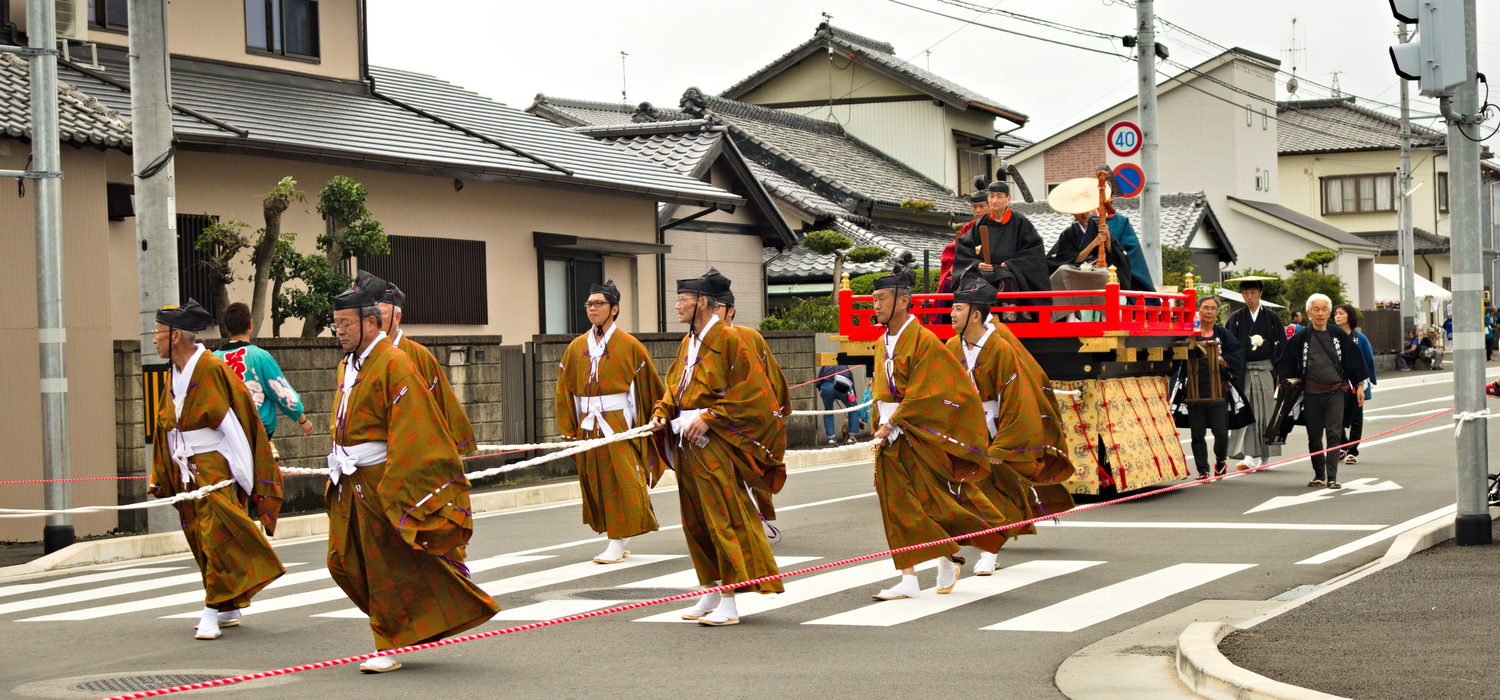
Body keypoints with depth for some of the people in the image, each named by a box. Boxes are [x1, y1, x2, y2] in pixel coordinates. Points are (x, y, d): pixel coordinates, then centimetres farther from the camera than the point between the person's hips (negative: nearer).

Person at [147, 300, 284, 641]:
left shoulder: (212, 370, -14)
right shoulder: (175, 376, 11)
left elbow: (232, 423, -15)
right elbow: (168, 429, 18)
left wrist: (242, 474, -16)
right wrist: (160, 478, 17)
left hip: (216, 467, -9)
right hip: (187, 472, 9)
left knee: (216, 534, -11)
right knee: (202, 540, 11)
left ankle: (213, 610, -7)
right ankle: (228, 610, 20)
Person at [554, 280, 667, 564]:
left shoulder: (630, 346, -2)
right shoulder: (577, 347, 10)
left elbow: (651, 387, 0)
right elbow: (564, 391, 12)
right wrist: (568, 430, 6)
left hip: (619, 424, -5)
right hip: (588, 427, 5)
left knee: (621, 481, -7)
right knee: (595, 483, 7)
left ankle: (617, 543, -4)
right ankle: (615, 538, 17)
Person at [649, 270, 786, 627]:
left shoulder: (727, 340, -12)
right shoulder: (688, 342, 14)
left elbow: (749, 392, -16)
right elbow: (674, 386, 22)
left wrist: (709, 417, -20)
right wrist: (662, 414, 3)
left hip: (715, 443, -9)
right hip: (688, 444, 9)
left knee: (724, 518, -6)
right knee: (696, 520, 12)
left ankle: (730, 605, -5)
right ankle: (712, 593, 22)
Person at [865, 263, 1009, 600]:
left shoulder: (923, 341, -12)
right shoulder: (884, 344, 12)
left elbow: (923, 394, -16)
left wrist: (893, 424, -16)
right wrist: (881, 427, 9)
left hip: (921, 436, -7)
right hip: (891, 438, 7)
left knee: (933, 501, -5)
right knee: (897, 508, 3)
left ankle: (948, 558, 18)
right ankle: (909, 580, 4)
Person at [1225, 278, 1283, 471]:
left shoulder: (1271, 317, 6)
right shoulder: (1236, 318, 7)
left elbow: (1281, 346, 5)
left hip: (1266, 370, 0)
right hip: (1244, 371, 0)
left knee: (1266, 411, 3)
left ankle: (1264, 455, 13)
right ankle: (1250, 456, -11)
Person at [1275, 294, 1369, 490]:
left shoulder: (1338, 335, 3)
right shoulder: (1301, 337, 1)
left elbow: (1353, 359, 10)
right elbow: (1285, 362, 10)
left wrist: (1359, 386, 10)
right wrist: (1290, 381, 2)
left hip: (1335, 392, -1)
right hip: (1311, 393, 1)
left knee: (1334, 434, -10)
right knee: (1314, 436, 7)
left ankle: (1332, 477, -12)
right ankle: (1319, 475, 20)